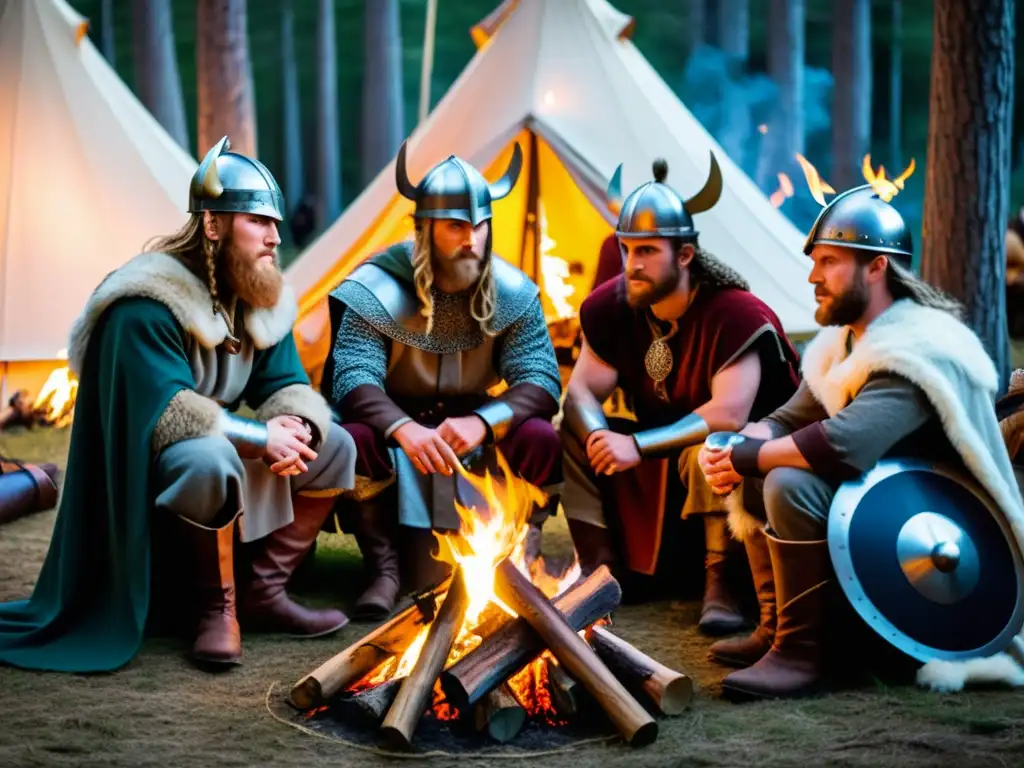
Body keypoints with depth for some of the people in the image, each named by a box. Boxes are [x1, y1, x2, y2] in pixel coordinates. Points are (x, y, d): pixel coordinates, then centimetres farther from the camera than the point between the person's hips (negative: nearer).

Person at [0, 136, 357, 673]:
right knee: (210, 461, -39)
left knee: (334, 447, 0)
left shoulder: (260, 297, 5)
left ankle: (262, 592, 1)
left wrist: (297, 426, -21)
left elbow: (287, 384, 3)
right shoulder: (146, 306, -23)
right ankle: (216, 608, -18)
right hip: (140, 475, -9)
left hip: (221, 445, 9)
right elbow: (164, 414, -30)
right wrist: (261, 437, -28)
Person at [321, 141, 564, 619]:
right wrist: (404, 429, -46)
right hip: (396, 430, -1)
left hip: (472, 432, 2)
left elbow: (542, 381, -16)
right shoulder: (377, 289, -15)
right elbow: (352, 380, -25)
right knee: (354, 439, -34)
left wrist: (481, 422, -37)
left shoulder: (514, 293, -8)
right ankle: (384, 570, -15)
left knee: (541, 438, -27)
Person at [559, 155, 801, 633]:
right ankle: (601, 570, -12)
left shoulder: (734, 313, -25)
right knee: (567, 430, -14)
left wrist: (639, 445, -36)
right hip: (654, 457, 6)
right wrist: (600, 437, -31)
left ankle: (719, 584, -24)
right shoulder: (613, 306, -8)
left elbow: (728, 415, -33)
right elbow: (581, 391, -8)